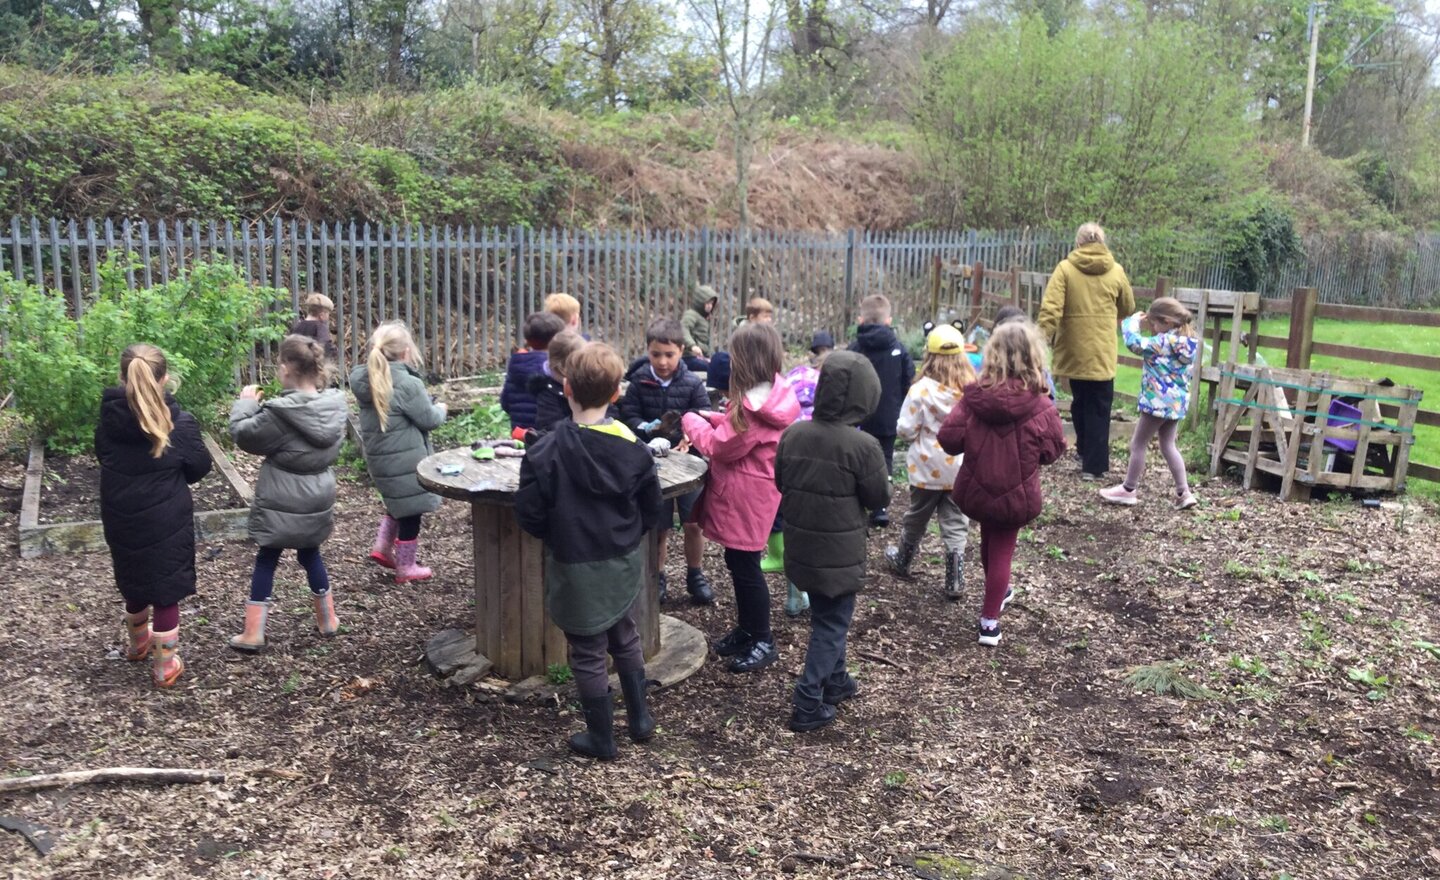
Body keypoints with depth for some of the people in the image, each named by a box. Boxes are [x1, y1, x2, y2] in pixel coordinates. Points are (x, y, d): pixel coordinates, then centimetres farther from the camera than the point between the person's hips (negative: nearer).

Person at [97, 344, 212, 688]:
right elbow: (199, 468, -7)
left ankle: (138, 642, 48)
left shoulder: (108, 420, -10)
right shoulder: (179, 424, -21)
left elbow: (104, 458, 8)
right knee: (166, 591, 9)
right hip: (166, 523, -4)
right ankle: (165, 665, 19)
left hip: (121, 521, 4)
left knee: (135, 584, 25)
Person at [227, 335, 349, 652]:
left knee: (266, 560, 8)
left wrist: (246, 402, 6)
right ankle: (328, 620, 31)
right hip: (318, 499, 5)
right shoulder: (335, 404, -5)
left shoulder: (279, 413, -23)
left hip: (281, 502, -5)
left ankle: (253, 633, 14)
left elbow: (243, 435, -10)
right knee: (310, 555, 22)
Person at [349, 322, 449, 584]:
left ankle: (382, 547, 26)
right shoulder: (408, 384, -20)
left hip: (378, 457, 8)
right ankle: (406, 568, 18)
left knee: (398, 504, 29)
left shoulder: (366, 382, 3)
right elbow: (428, 419, -13)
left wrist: (426, 404, 10)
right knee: (410, 512, 8)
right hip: (406, 460, -8)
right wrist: (440, 409, 8)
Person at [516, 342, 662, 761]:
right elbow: (651, 509, 0)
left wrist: (558, 536, 6)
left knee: (588, 652, 11)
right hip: (624, 563, 4)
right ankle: (640, 718, 35)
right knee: (625, 638, 24)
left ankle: (601, 738, 22)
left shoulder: (546, 452, -20)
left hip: (576, 568, -4)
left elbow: (530, 515, -14)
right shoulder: (632, 446, -9)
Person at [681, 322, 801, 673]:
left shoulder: (753, 406, -26)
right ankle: (747, 629, 32)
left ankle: (762, 641, 14)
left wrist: (692, 421, -2)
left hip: (746, 496, -10)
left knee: (744, 565, 2)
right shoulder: (773, 394, 4)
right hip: (749, 492, 10)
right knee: (739, 562, 19)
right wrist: (713, 419, 2)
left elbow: (719, 446, -18)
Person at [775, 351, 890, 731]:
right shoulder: (862, 446, -21)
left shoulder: (793, 434, -6)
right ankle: (808, 705, 9)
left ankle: (834, 681, 38)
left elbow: (781, 482, 7)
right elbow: (880, 498, -9)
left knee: (826, 615, 23)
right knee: (832, 623, 7)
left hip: (801, 546, 6)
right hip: (839, 553, -5)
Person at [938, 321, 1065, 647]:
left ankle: (997, 592, 49)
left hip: (976, 490, 2)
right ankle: (989, 620, 13)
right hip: (1016, 494, -2)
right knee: (1002, 550, 11)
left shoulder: (973, 397, -14)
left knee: (989, 540, 26)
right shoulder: (1039, 406, -16)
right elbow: (1053, 449, -8)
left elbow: (948, 440, -14)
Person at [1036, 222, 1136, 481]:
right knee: (1099, 409, 5)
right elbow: (1128, 308, 12)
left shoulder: (1065, 268, -5)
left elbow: (1050, 308, -15)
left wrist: (1044, 337, -12)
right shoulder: (1116, 271, 0)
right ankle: (1094, 464, 3)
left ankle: (1085, 452, 29)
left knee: (1080, 404, 18)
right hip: (1102, 352, 0)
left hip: (1074, 351, 0)